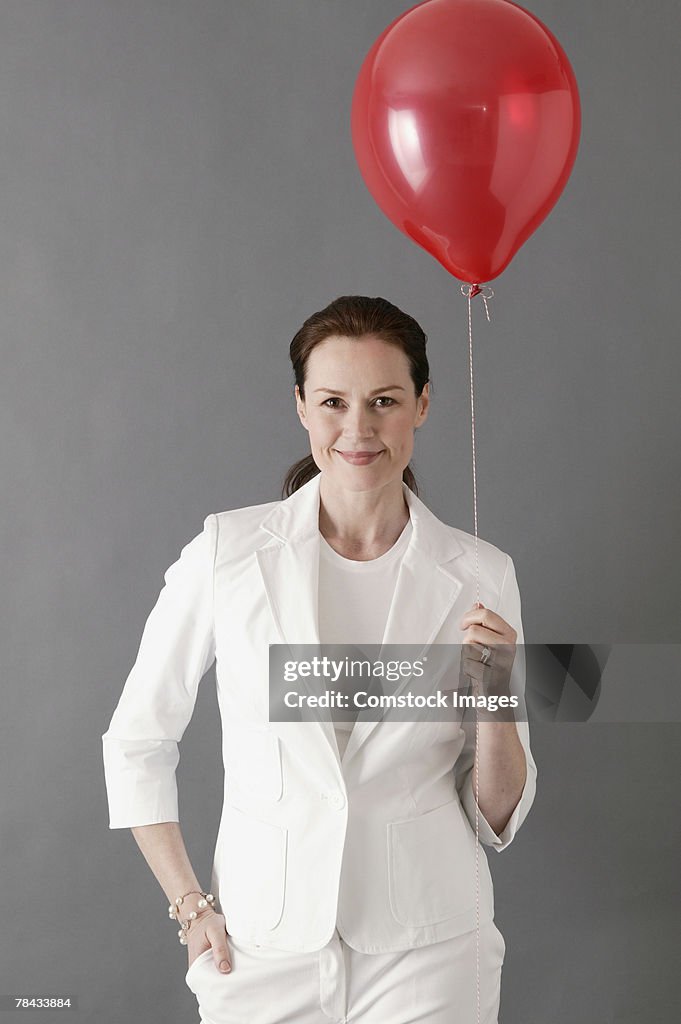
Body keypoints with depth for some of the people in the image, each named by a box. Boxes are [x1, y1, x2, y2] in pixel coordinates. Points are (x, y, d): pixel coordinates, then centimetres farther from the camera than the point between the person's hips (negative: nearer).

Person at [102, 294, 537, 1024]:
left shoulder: (479, 574, -4)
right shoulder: (228, 551, -8)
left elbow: (498, 818, 2)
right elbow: (136, 744, 3)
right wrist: (189, 905, -2)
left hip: (427, 957, 1)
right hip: (263, 950, 0)